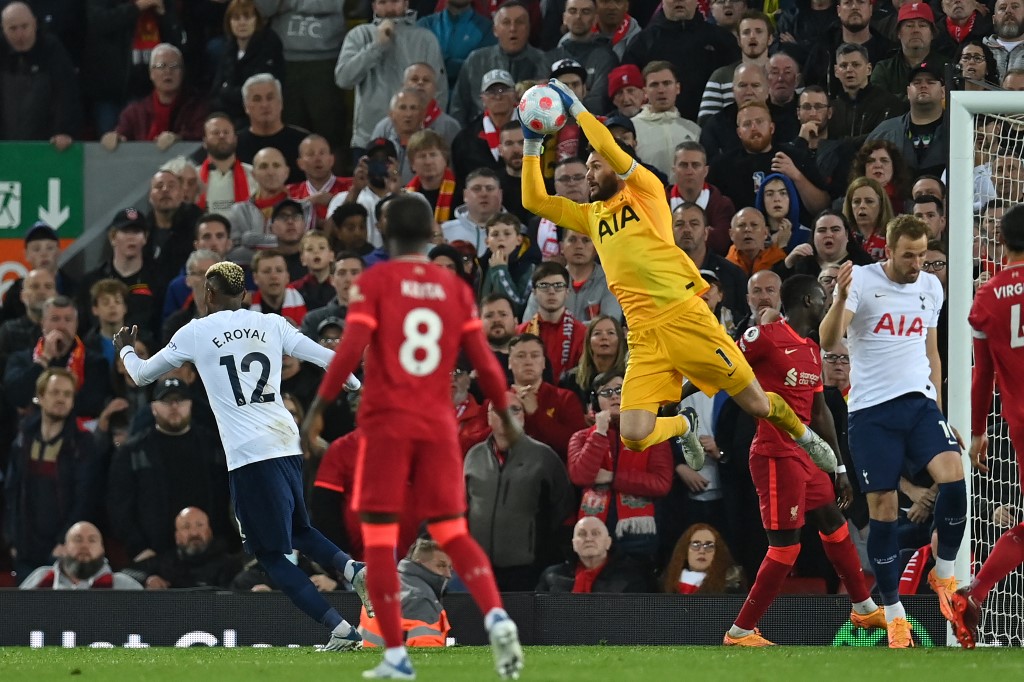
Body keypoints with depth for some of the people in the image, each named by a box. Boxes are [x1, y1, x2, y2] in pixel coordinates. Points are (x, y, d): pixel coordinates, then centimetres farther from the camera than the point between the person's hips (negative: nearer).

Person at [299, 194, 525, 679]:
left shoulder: (374, 282, -3)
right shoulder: (455, 288, 7)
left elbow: (350, 351, -12)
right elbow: (482, 361, 6)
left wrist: (318, 408, -5)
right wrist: (506, 414, 20)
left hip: (386, 422, -3)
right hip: (438, 425, 3)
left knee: (379, 538, 4)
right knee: (452, 533, 9)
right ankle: (496, 617, -17)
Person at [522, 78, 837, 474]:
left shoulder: (645, 192, 5)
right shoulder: (590, 216, 20)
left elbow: (609, 147, -10)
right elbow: (534, 202, 21)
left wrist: (575, 106, -1)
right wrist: (532, 144, 14)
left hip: (685, 318, -4)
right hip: (643, 335, 5)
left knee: (758, 405, 1)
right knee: (634, 436, -14)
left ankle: (804, 436, 34)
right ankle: (685, 426, 21)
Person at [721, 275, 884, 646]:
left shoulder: (813, 351, 15)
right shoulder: (766, 335, -12)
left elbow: (820, 412, 20)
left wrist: (839, 468, 21)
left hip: (805, 455, 9)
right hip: (776, 456, -9)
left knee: (835, 526, 19)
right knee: (786, 547, -8)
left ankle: (864, 608, 35)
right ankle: (740, 631, 0)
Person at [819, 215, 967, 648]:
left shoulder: (931, 287, 11)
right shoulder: (862, 280, -6)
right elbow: (828, 340, -20)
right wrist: (841, 298, -37)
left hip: (919, 401, 4)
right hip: (871, 409, -3)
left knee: (952, 474, -21)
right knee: (882, 508, -3)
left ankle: (944, 572, 1)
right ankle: (893, 612, 9)